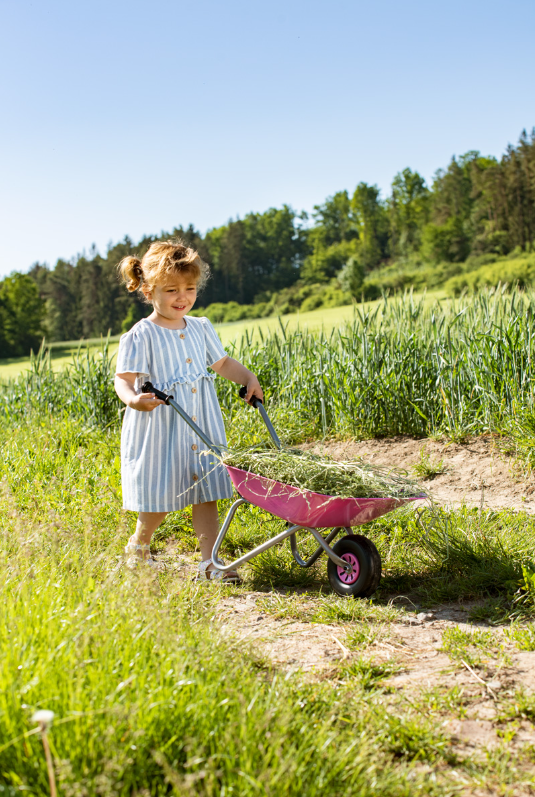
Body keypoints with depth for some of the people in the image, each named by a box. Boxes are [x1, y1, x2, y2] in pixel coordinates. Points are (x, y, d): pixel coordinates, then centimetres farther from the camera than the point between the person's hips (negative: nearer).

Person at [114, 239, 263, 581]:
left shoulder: (201, 328, 8)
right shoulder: (141, 336, -10)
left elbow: (222, 362, 21)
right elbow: (124, 378, -16)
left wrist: (249, 378, 6)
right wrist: (132, 398, -37)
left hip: (201, 427, 5)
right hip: (159, 429, -5)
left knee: (205, 493, 5)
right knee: (159, 497, 5)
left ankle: (210, 561, 12)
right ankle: (138, 547, 33)